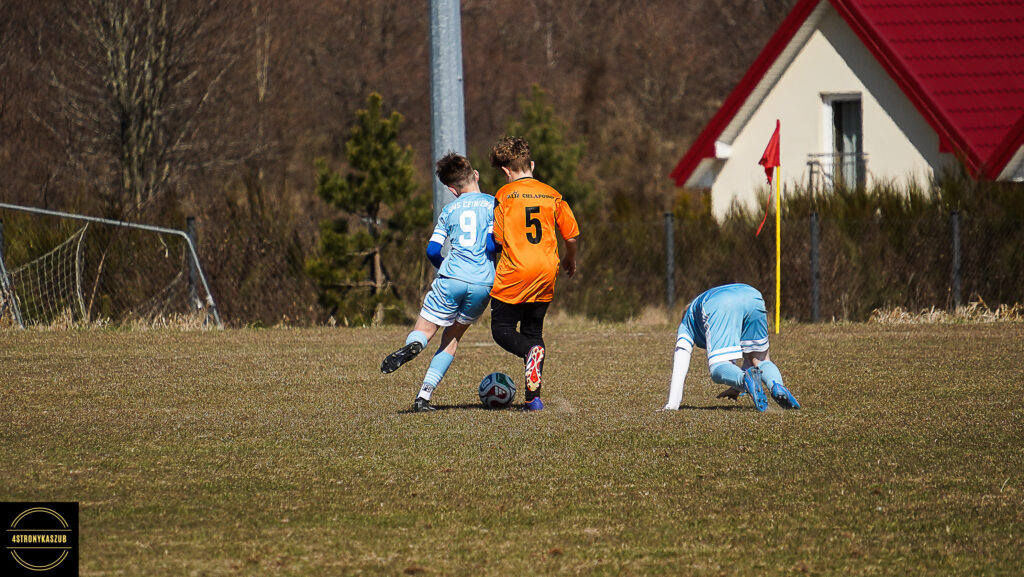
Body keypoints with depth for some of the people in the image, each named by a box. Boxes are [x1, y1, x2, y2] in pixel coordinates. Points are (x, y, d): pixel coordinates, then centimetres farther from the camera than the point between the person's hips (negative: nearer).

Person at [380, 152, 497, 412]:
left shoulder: (449, 210, 13)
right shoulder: (493, 204, 6)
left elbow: (432, 251, 7)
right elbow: (492, 245, -6)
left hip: (451, 278, 0)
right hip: (483, 283, 0)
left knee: (423, 330, 8)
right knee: (452, 337, 15)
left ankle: (413, 345, -31)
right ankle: (424, 395, 4)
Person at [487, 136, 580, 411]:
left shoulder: (504, 195, -5)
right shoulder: (552, 195, 7)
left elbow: (496, 239, -7)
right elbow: (571, 234, 8)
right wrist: (570, 261, 27)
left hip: (514, 275, -4)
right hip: (546, 275, 4)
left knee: (502, 328, 7)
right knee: (533, 331, 14)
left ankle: (530, 352, -25)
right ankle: (533, 396, 6)